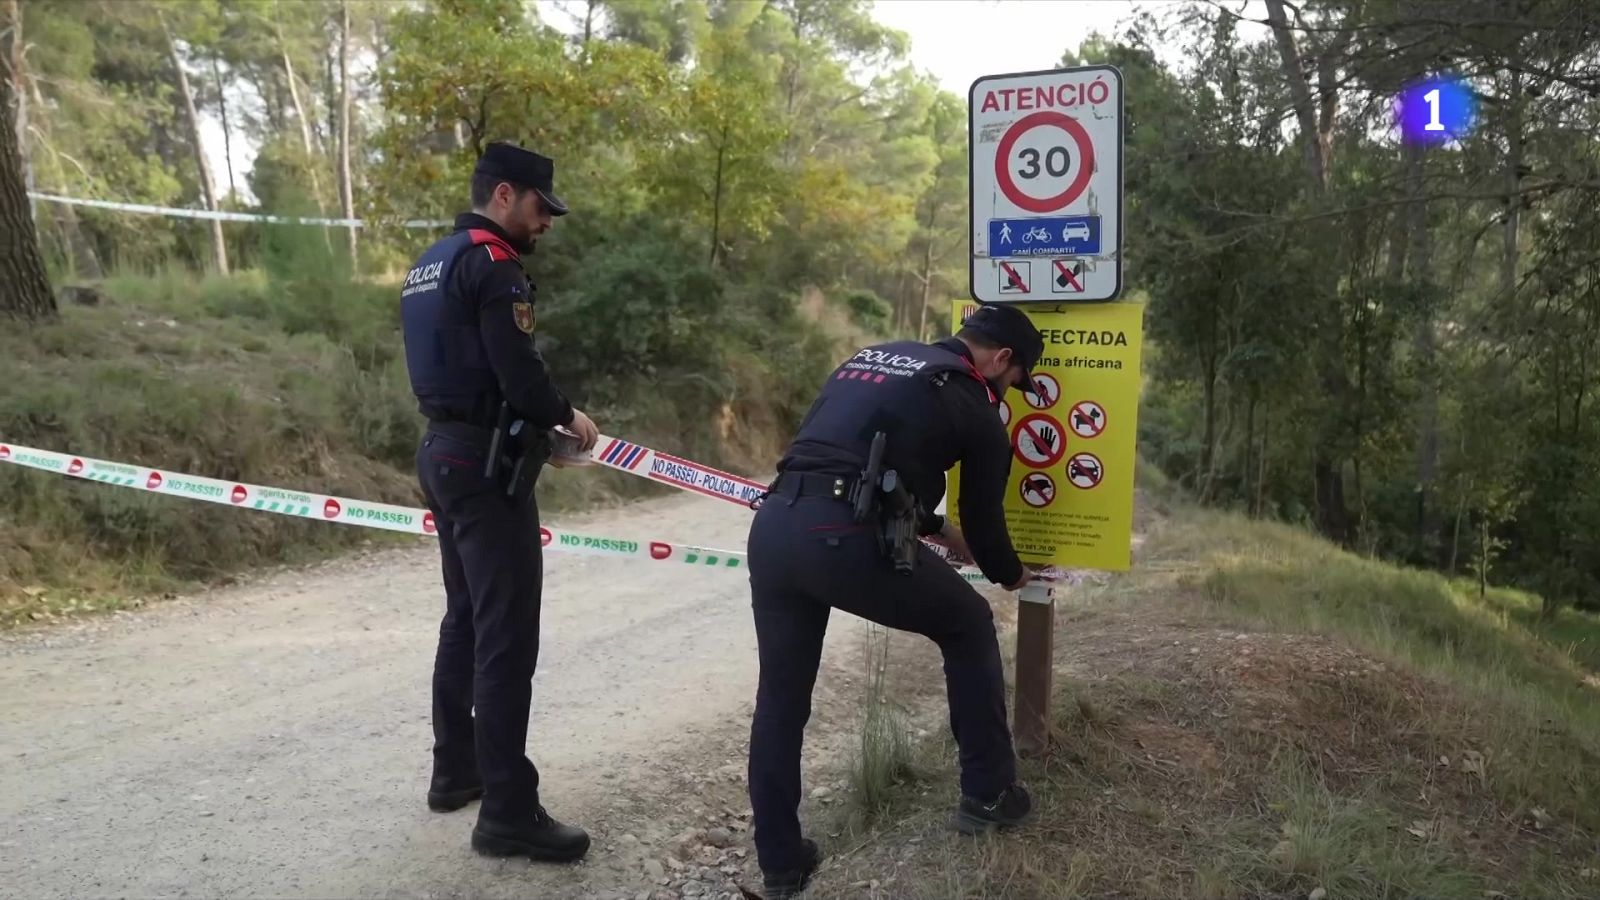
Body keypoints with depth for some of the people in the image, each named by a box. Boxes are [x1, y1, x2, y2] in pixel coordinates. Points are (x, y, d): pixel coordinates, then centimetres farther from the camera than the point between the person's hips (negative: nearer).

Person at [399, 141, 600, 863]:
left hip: (444, 451, 10)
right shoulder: (493, 263, -13)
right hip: (486, 464, -10)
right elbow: (518, 373, -22)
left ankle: (455, 771, 29)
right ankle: (507, 812, -2)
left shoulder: (431, 262, 17)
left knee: (465, 619, 18)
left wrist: (536, 423, 11)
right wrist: (566, 415, -3)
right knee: (506, 637, -7)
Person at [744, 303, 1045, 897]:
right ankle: (987, 795, 30)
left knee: (780, 697, 19)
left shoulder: (876, 356, 28)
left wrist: (935, 529, 49)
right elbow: (983, 515, 19)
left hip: (772, 524, 6)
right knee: (969, 626, 20)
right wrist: (1008, 573, 42)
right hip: (846, 539, -6)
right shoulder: (976, 409, 10)